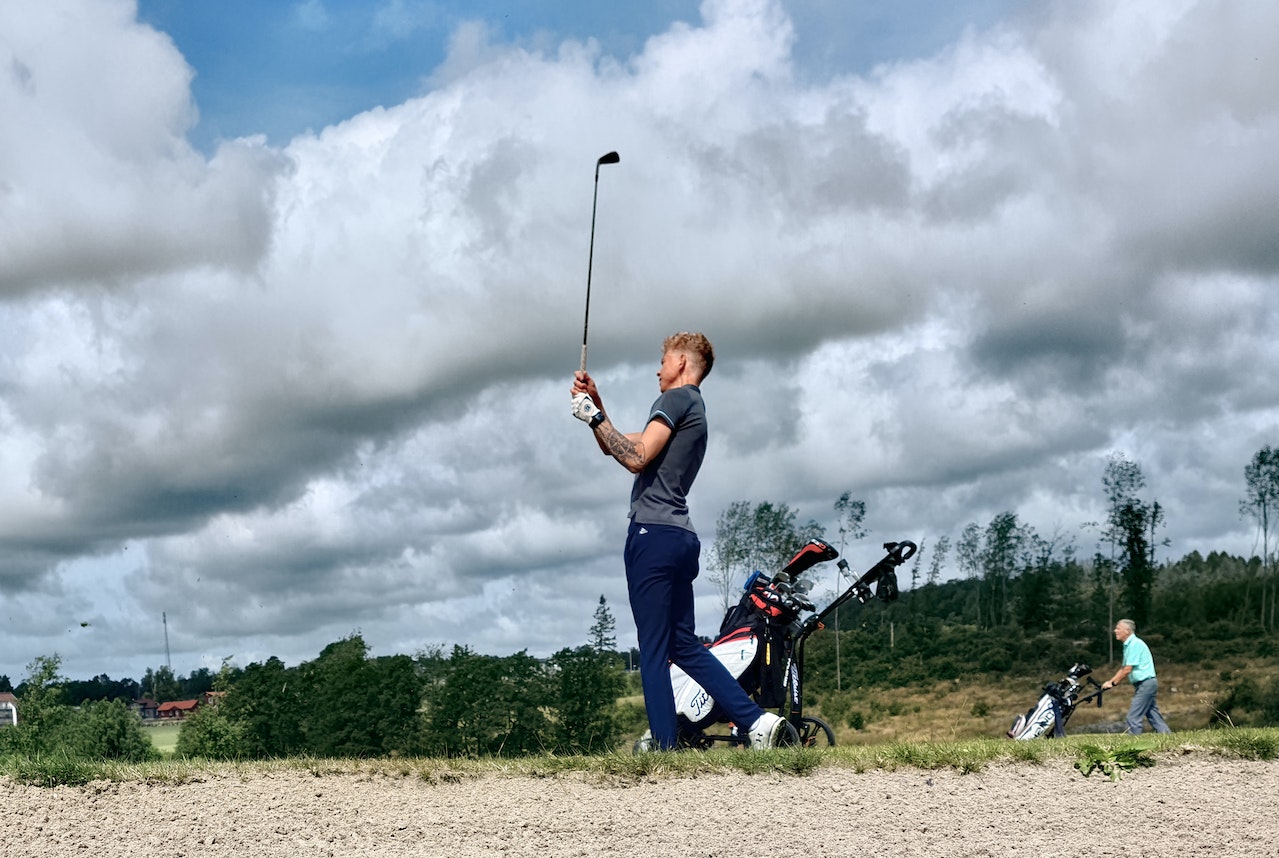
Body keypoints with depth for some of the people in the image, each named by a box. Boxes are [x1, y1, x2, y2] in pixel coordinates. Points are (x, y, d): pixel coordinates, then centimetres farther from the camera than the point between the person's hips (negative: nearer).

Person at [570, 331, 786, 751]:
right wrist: (596, 403, 20)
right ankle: (756, 719, 3)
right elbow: (620, 448, 26)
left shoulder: (676, 399, -5)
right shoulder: (695, 408, 24)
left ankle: (665, 745, -8)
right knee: (684, 644, 11)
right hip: (681, 537, 10)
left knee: (653, 650, -7)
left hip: (653, 533, -10)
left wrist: (593, 417, -9)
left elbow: (636, 458, -17)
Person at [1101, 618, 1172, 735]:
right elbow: (1124, 669, 20)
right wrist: (1110, 681, 11)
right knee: (1153, 716, 10)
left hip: (1146, 683, -10)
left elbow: (1127, 670, -18)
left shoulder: (1135, 644, -15)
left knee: (1133, 717, -9)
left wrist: (1113, 683, -10)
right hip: (1147, 684, 10)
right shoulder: (1129, 645, 16)